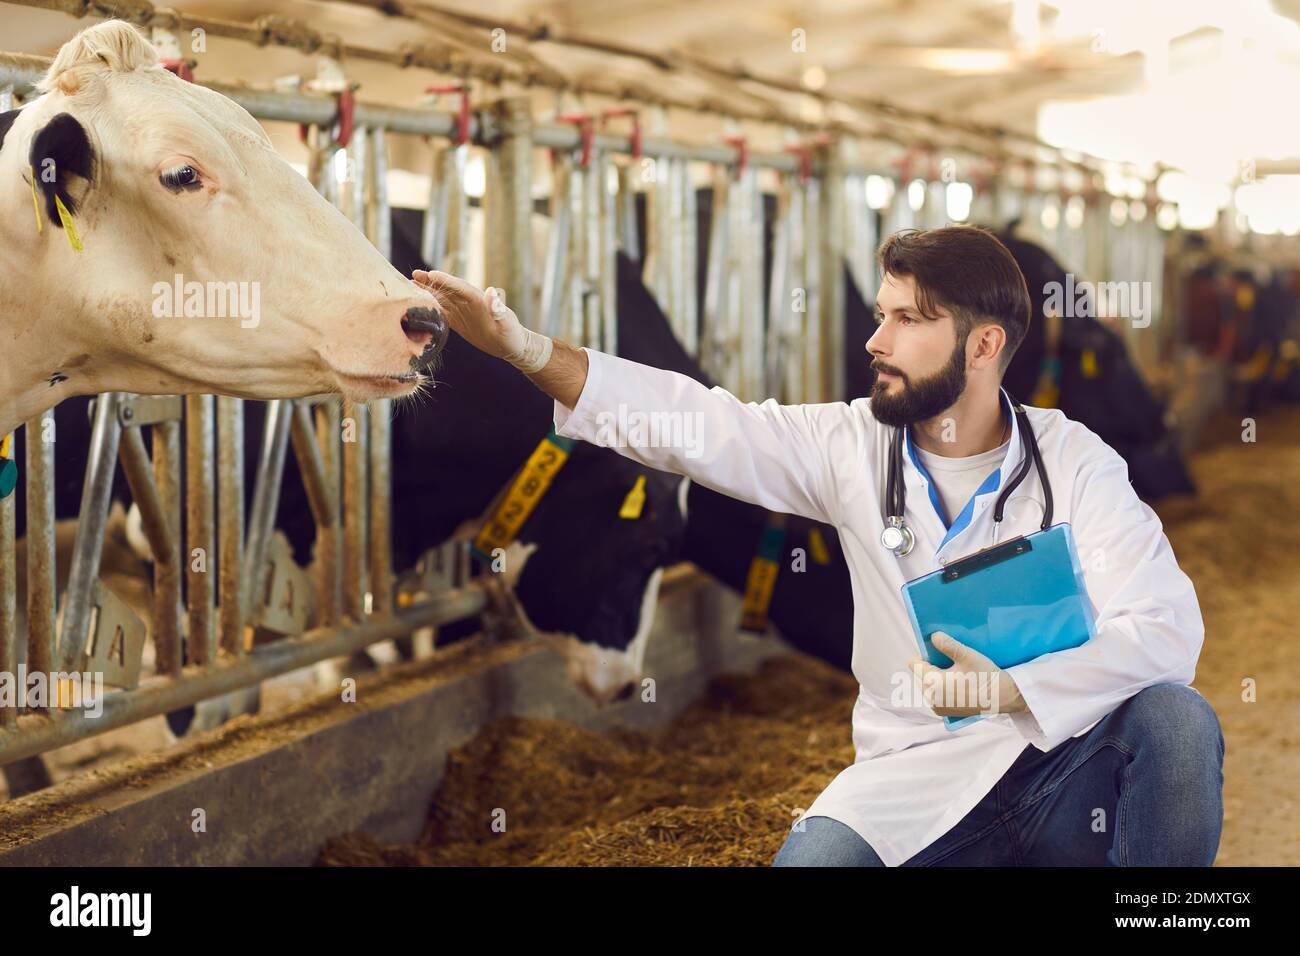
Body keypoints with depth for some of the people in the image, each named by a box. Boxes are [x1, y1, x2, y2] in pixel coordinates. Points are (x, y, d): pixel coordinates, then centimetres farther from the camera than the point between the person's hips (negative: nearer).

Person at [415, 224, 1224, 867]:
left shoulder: (1074, 463, -5)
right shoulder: (854, 447, 4)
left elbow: (1165, 629, -15)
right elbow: (699, 424, -1)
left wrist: (1010, 687, -28)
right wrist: (526, 349, -11)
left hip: (1062, 768, 0)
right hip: (915, 785, 1)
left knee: (1176, 718, -29)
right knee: (815, 855, -27)